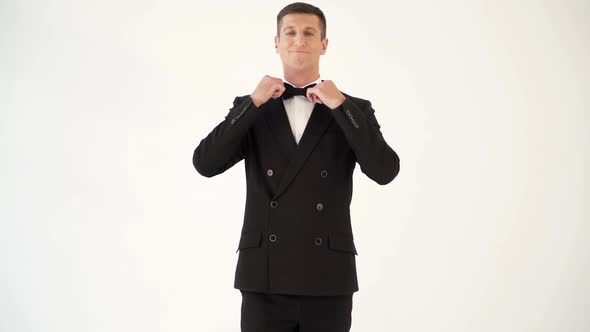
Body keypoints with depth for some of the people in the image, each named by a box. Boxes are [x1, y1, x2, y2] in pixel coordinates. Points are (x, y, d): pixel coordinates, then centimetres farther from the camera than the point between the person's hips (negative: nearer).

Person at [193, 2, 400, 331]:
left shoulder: (354, 110, 5)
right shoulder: (250, 109, 8)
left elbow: (385, 171, -11)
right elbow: (205, 164, -7)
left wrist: (340, 105, -14)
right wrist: (254, 102, -10)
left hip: (328, 280, 0)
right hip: (264, 280, 1)